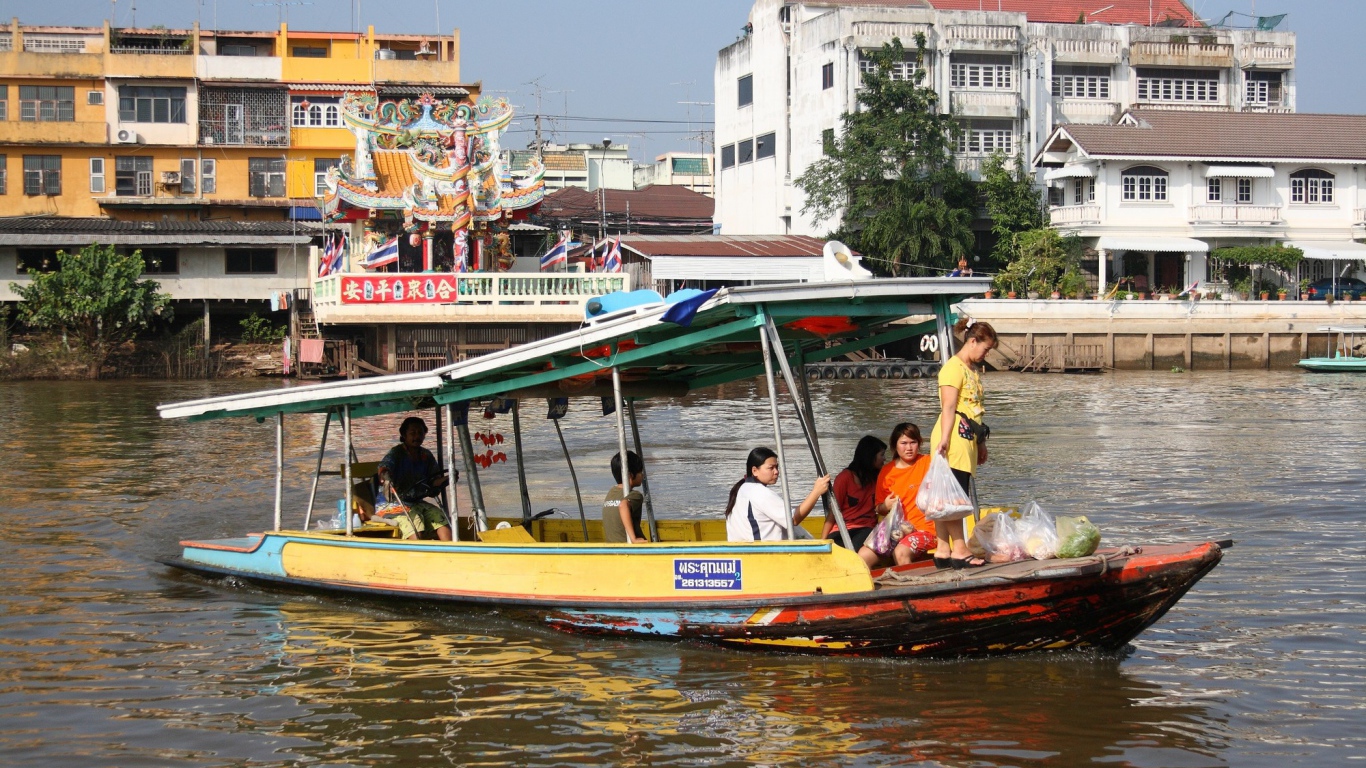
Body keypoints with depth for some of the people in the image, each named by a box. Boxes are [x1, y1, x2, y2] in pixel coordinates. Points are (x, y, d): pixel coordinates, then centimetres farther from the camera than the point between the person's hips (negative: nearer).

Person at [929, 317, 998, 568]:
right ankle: (959, 550, -9)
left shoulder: (972, 369, 21)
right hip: (954, 438, -10)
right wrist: (944, 439, -22)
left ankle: (943, 550, 9)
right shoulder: (954, 367, -8)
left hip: (967, 440, 10)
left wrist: (980, 444, 24)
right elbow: (948, 407, -16)